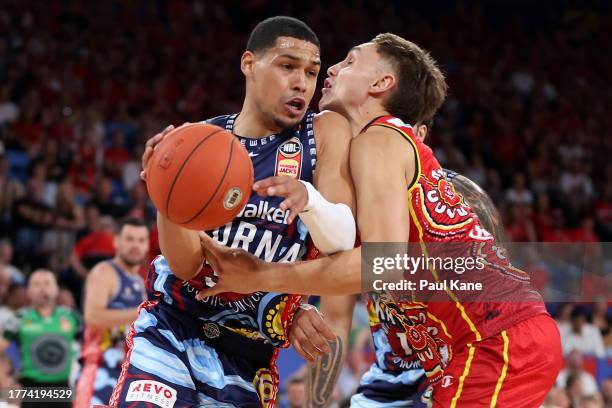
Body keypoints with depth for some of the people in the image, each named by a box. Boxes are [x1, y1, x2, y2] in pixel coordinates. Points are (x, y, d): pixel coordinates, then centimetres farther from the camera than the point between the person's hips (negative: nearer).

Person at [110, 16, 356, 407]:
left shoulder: (326, 132, -5)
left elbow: (343, 242, -17)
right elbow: (186, 264, -12)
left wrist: (309, 199, -39)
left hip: (249, 356, 0)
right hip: (169, 332, 0)